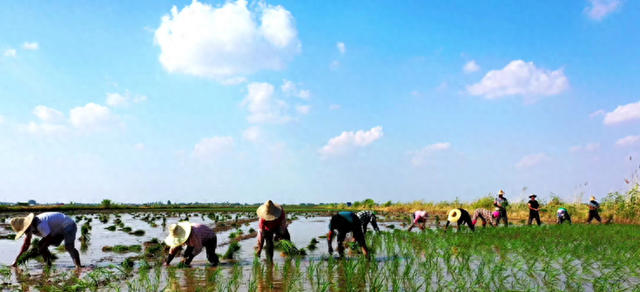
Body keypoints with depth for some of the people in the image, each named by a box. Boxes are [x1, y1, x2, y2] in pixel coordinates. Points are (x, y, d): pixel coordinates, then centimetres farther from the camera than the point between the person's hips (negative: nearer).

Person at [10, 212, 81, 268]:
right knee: (41, 245, 2)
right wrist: (17, 259, 1)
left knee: (68, 246, -32)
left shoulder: (40, 224, -31)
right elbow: (26, 245, 6)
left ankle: (78, 266, -36)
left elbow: (49, 239, -25)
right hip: (59, 231, 10)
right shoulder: (30, 227, -1)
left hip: (68, 225, -10)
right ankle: (48, 264, 7)